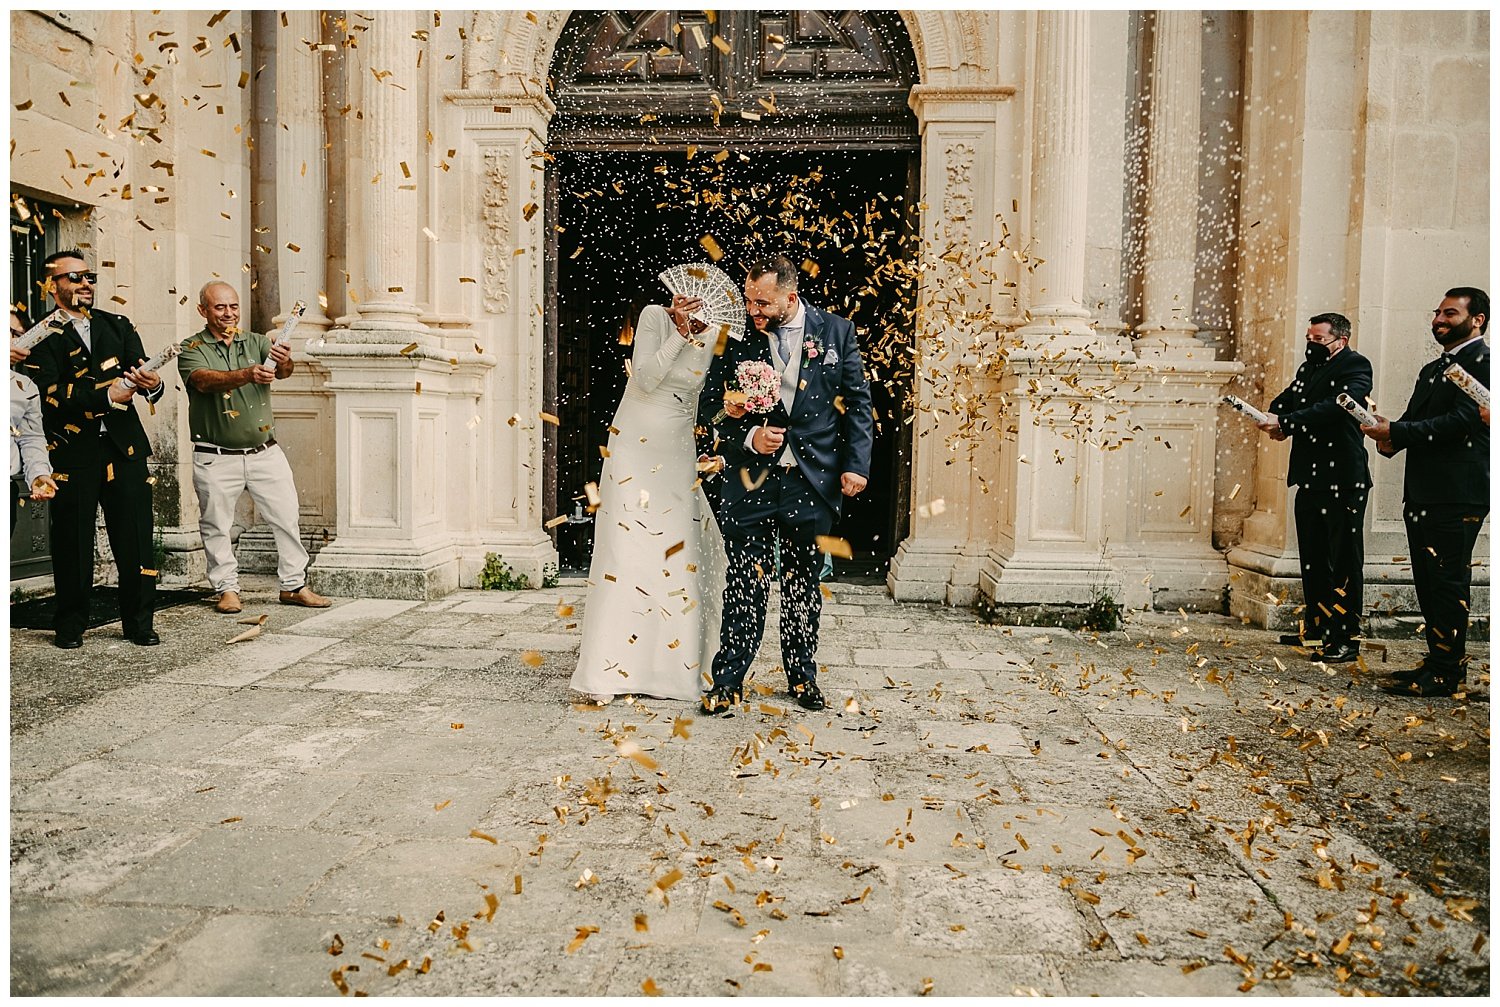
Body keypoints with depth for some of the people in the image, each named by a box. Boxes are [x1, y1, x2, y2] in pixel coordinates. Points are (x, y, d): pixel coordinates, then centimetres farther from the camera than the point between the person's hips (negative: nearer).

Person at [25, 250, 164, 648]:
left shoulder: (118, 326, 14)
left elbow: (141, 372, 2)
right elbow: (50, 394, -10)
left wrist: (153, 385, -20)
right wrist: (107, 395, -18)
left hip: (124, 446, 3)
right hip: (72, 452, -2)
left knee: (136, 536, 1)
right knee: (73, 540, 5)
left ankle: (138, 622, 11)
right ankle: (70, 625, 19)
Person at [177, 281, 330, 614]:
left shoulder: (256, 342, 8)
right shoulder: (192, 348, 0)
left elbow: (282, 371, -11)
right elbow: (204, 380, -21)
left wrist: (283, 362, -37)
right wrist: (248, 374, -39)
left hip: (265, 452, 2)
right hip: (216, 458, -2)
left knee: (287, 518, 1)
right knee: (216, 526, 4)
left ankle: (294, 585, 10)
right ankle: (227, 589, 17)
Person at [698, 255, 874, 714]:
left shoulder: (836, 332, 2)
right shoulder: (737, 338, 1)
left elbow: (857, 402, 4)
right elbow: (711, 406, 5)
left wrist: (856, 464, -4)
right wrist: (748, 437, -11)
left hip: (813, 481, 1)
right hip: (752, 478, 0)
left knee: (804, 584, 12)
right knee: (745, 585, -2)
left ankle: (802, 677, 27)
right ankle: (728, 681, 9)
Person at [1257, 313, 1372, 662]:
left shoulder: (1355, 366, -8)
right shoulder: (1310, 367, 17)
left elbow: (1335, 406, -23)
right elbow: (1288, 399, 12)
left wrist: (1285, 422, -27)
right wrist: (1274, 417, -11)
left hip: (1342, 480, -8)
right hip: (1310, 479, 8)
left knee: (1344, 562, -2)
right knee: (1312, 559, 15)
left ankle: (1345, 639, 3)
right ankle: (1315, 627, 26)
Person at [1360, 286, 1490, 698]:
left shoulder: (1483, 362, -7)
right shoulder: (1432, 369, 22)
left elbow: (1462, 420, -19)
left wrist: (1396, 431, -21)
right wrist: (1390, 438, -4)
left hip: (1457, 494, -9)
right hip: (1423, 492, 9)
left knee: (1447, 581, -6)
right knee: (1428, 581, 13)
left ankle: (1445, 675, 0)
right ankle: (1439, 660, 23)